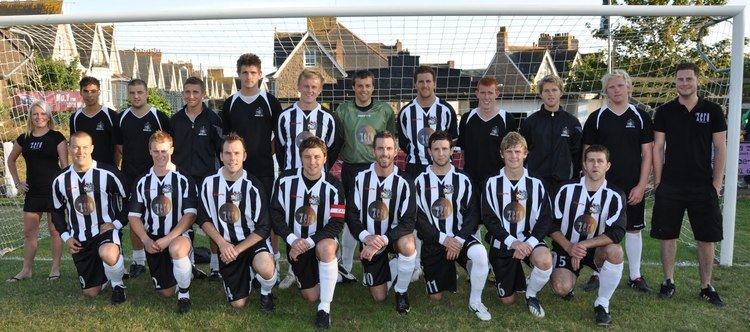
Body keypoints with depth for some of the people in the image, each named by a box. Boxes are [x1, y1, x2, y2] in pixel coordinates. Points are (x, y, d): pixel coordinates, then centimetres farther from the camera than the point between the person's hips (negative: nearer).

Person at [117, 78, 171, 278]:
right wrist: (132, 158, 8)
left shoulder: (159, 117, -3)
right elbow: (119, 146, 17)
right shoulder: (122, 118, 7)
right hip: (129, 177, 4)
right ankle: (138, 260, 19)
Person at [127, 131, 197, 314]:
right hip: (153, 241, 4)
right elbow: (134, 216, 6)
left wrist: (168, 239, -20)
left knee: (176, 249, -41)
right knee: (166, 292, 7)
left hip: (179, 236, -4)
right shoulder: (142, 182, 6)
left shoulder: (183, 180, -5)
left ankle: (184, 295, -17)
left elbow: (190, 214, -12)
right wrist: (146, 240, -10)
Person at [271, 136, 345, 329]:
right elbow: (276, 214, -5)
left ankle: (325, 308, -25)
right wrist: (292, 240, -18)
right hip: (296, 243, 2)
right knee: (311, 296, 3)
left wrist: (309, 242, -25)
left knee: (326, 247, -39)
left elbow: (337, 223, -15)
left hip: (322, 241, -2)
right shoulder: (285, 180, -9)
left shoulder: (332, 186, -13)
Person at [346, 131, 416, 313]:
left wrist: (382, 240, -31)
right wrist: (365, 236, -26)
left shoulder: (404, 182, -12)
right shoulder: (361, 178, -7)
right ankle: (389, 268, 37)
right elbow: (351, 214, -7)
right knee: (379, 296, 3)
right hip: (370, 240, 2)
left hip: (394, 235, -1)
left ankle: (401, 292, -10)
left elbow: (408, 221, -18)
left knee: (408, 246, -38)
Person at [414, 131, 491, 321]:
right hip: (433, 241, 0)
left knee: (480, 253, -34)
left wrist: (459, 239, -15)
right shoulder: (421, 181, 0)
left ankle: (475, 302, -12)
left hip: (459, 236, 0)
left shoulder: (462, 180, 3)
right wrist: (443, 239, -14)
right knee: (436, 297, 1)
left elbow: (472, 214, 0)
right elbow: (418, 218, -4)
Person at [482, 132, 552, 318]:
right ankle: (515, 274, 39)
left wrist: (528, 243, -19)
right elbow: (489, 219, -8)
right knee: (507, 300, 4)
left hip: (529, 240, 0)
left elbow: (545, 220, -3)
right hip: (502, 242, 0)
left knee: (545, 260, -35)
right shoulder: (493, 184, -3)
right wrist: (512, 242, -19)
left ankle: (531, 294, -3)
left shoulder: (535, 184, -1)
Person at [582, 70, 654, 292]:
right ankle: (599, 274, 16)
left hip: (632, 187, 1)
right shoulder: (596, 118, 2)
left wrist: (641, 186, -5)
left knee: (634, 229, 8)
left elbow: (647, 154, 2)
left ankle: (635, 276, 20)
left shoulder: (641, 117, 4)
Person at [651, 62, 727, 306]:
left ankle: (706, 287, 19)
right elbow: (658, 147, 3)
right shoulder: (665, 111, 3)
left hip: (703, 186, 0)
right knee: (667, 235, 5)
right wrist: (658, 182, -2)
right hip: (670, 186, 0)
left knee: (706, 238, 5)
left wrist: (717, 183, -3)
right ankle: (668, 282, 18)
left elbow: (720, 149, 3)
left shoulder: (712, 111, 3)